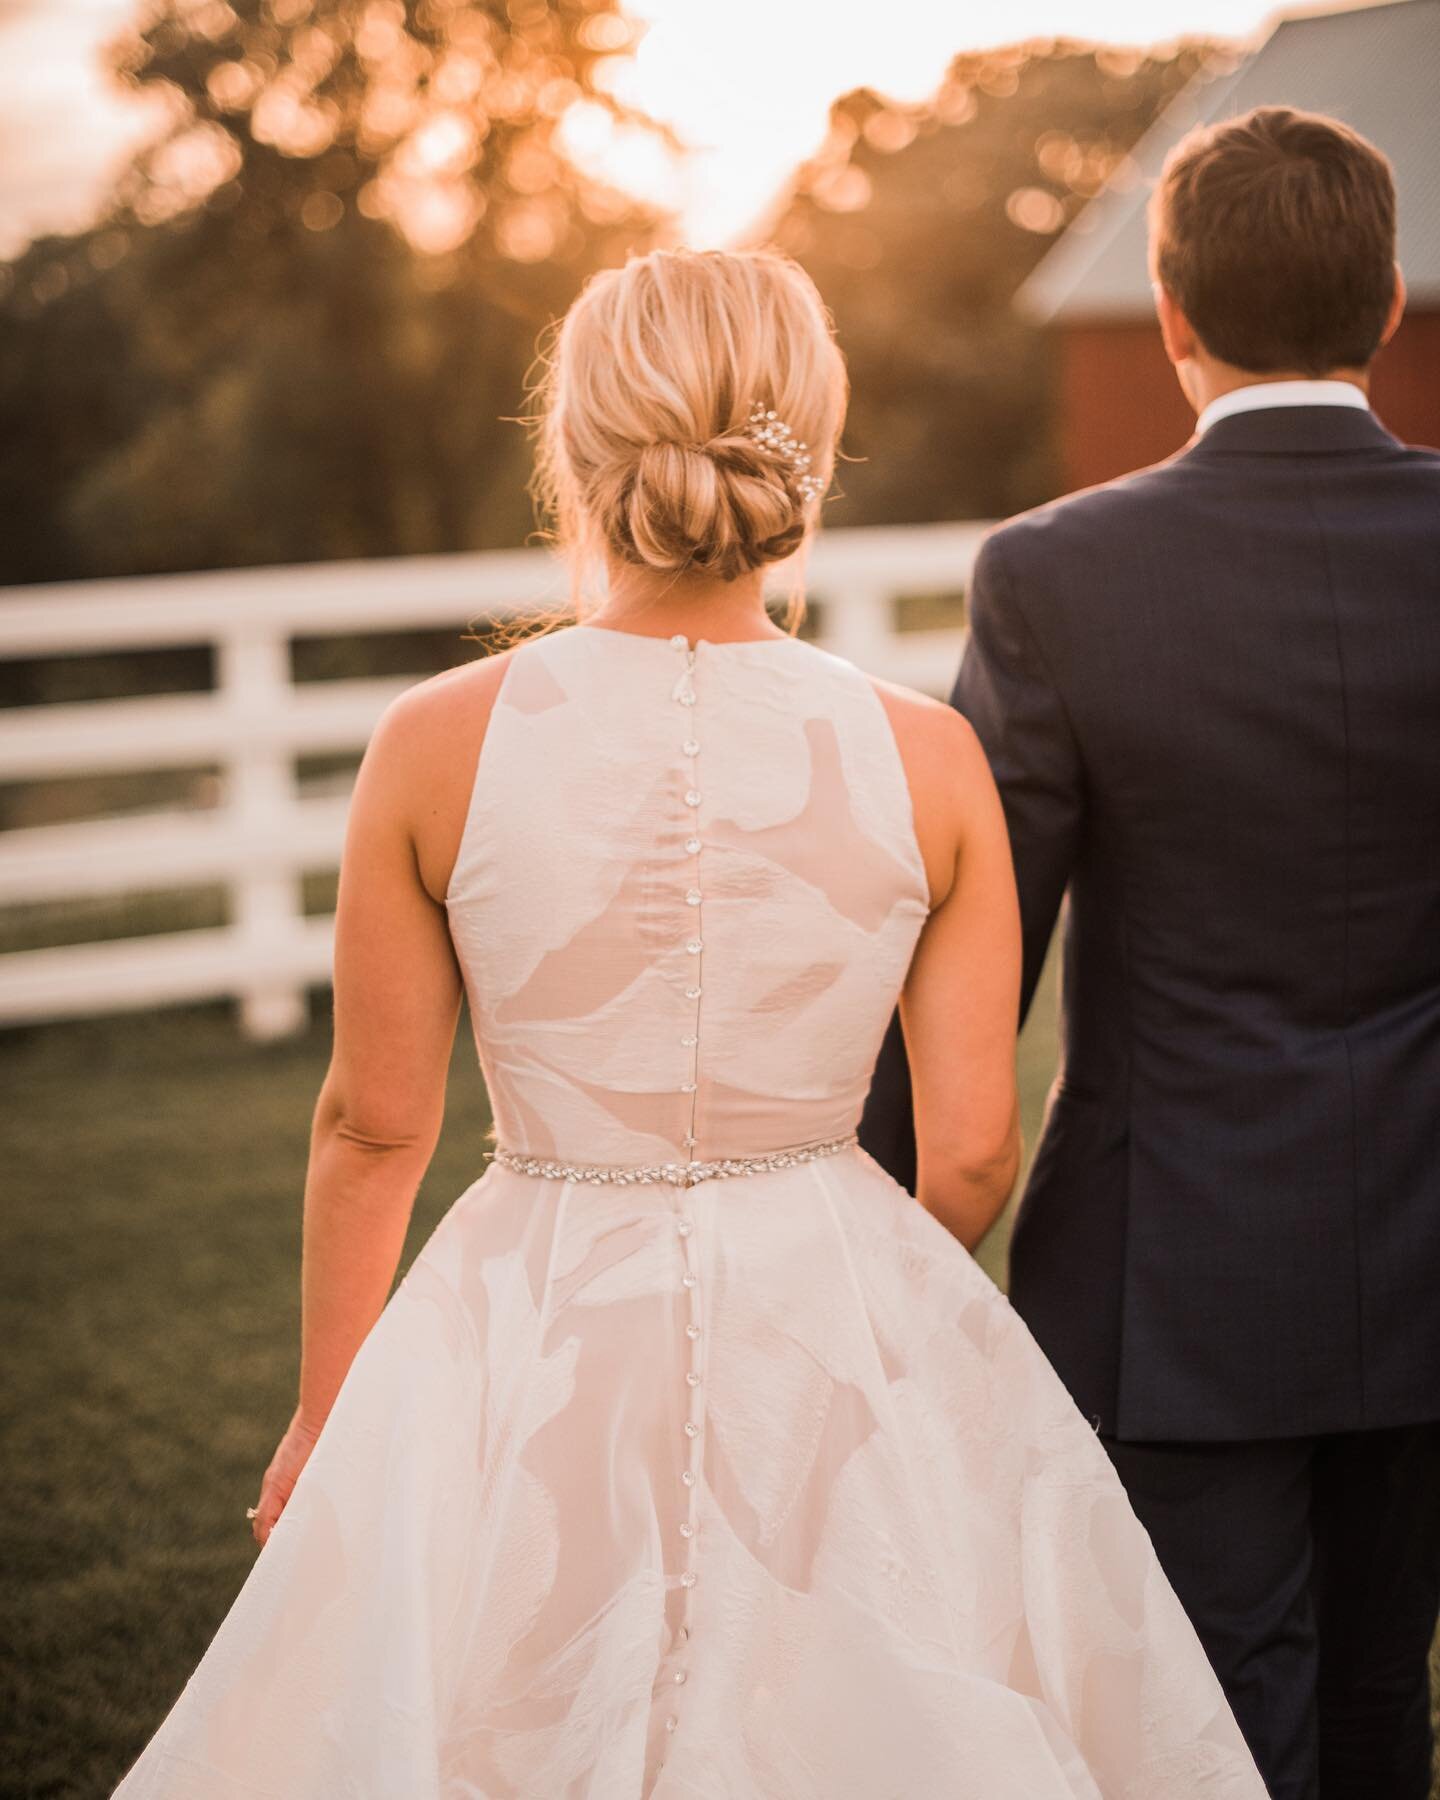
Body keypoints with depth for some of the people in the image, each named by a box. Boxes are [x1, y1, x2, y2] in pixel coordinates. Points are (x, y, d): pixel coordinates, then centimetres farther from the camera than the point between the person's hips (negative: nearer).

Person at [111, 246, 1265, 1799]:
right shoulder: (928, 760, -10)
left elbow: (374, 1129, -3)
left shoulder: (438, 746, -12)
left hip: (534, 1360, 0)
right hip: (853, 1354, 1)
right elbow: (971, 1157, -5)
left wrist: (323, 1412, 12)